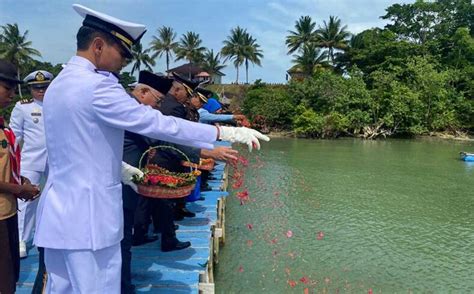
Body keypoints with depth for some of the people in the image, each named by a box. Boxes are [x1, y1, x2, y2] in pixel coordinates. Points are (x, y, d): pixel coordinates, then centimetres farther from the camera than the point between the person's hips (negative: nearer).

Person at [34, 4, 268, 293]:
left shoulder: (58, 84, 13)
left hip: (59, 213, 10)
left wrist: (117, 168, 20)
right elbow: (157, 123, -20)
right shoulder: (96, 85, -18)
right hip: (87, 216, -9)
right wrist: (225, 132, -16)